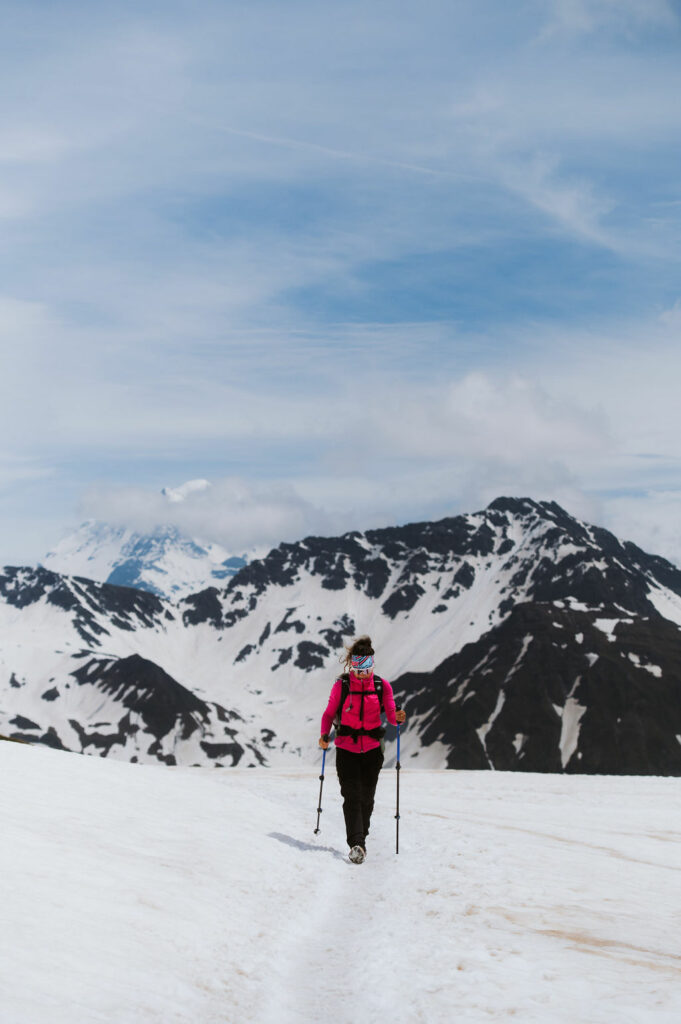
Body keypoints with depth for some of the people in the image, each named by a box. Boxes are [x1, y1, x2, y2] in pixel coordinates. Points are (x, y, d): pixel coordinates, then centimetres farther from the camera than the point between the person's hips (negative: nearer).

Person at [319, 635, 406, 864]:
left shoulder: (382, 686, -1)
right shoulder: (341, 685, -4)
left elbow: (391, 715, -1)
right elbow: (329, 713, 2)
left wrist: (397, 718, -24)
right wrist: (325, 735, -14)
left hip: (372, 749, 2)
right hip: (346, 748, -1)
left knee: (366, 796, 8)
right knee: (352, 795, -12)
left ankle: (361, 835, 29)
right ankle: (356, 844, -16)